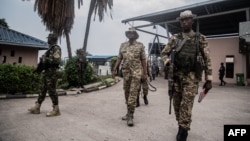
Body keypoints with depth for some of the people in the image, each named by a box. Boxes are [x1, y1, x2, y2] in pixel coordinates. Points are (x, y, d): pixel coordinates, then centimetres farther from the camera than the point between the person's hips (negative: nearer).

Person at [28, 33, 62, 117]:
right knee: (43, 90, 13)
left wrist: (45, 59, -18)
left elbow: (57, 61, -21)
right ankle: (37, 108, 21)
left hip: (51, 72, -10)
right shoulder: (50, 49, 20)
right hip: (46, 72, 10)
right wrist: (43, 60, 11)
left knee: (51, 91, -7)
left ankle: (56, 110, 0)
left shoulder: (56, 48, -10)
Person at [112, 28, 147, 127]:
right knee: (127, 93, 11)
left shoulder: (140, 45, 1)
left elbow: (143, 60, 0)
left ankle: (130, 116, -3)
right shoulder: (123, 45, 11)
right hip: (125, 72, 5)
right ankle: (129, 113, 26)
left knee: (133, 94, -8)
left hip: (136, 72, -4)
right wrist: (114, 70, 3)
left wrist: (144, 73, -4)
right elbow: (119, 58, 11)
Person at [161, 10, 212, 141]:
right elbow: (164, 53, 11)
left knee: (186, 104, -8)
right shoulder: (175, 38, 8)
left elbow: (207, 59, 3)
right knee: (176, 103, 9)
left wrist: (208, 79, -2)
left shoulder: (200, 39, 3)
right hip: (177, 75, 3)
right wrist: (167, 61, -13)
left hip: (191, 76, -3)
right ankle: (181, 126, 28)